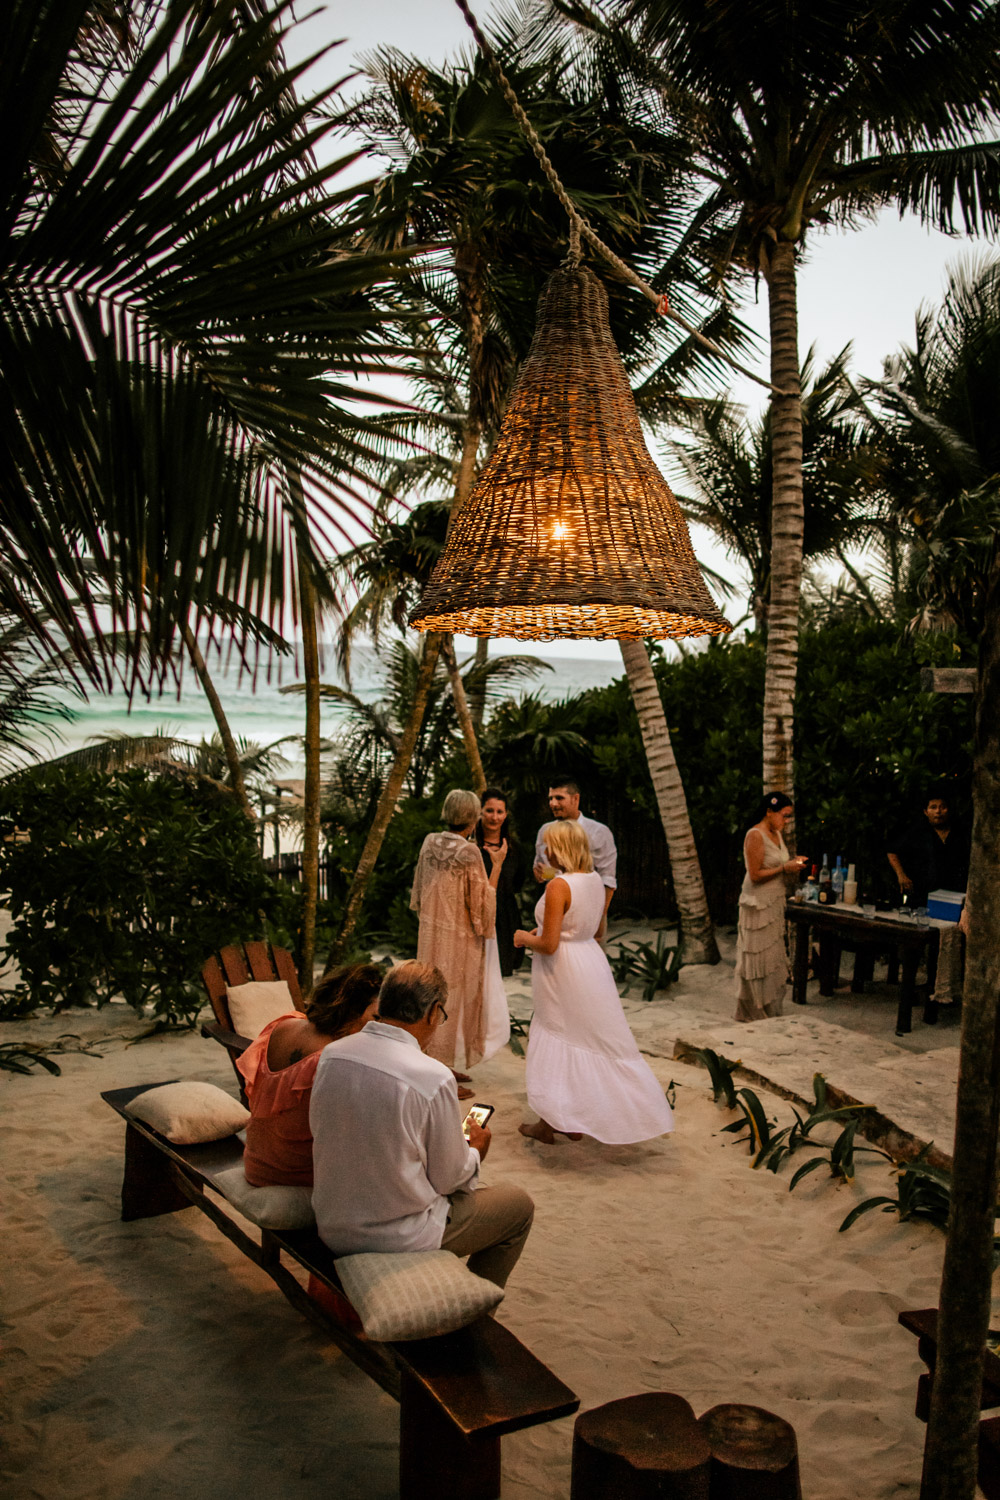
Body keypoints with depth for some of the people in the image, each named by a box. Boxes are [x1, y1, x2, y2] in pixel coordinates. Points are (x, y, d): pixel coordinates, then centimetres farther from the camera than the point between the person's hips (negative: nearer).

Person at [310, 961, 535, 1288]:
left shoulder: (331, 1054, -7)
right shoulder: (433, 1078, -25)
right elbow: (449, 1178, -12)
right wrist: (476, 1150, 11)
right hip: (397, 1238, -7)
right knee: (519, 1206, 15)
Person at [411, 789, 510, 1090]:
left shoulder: (429, 843, 0)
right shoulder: (468, 853, -21)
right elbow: (482, 904, -15)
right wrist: (497, 864, -11)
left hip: (431, 934, 7)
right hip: (459, 938, -7)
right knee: (455, 1000, 4)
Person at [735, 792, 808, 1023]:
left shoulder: (777, 834, 12)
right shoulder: (755, 835, -16)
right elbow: (755, 875, -19)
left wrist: (794, 861, 4)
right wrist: (785, 868, -19)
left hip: (775, 904, 9)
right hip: (758, 905, -9)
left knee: (773, 957, 13)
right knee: (757, 958, -1)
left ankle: (770, 1009, 22)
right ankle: (753, 1011, 10)